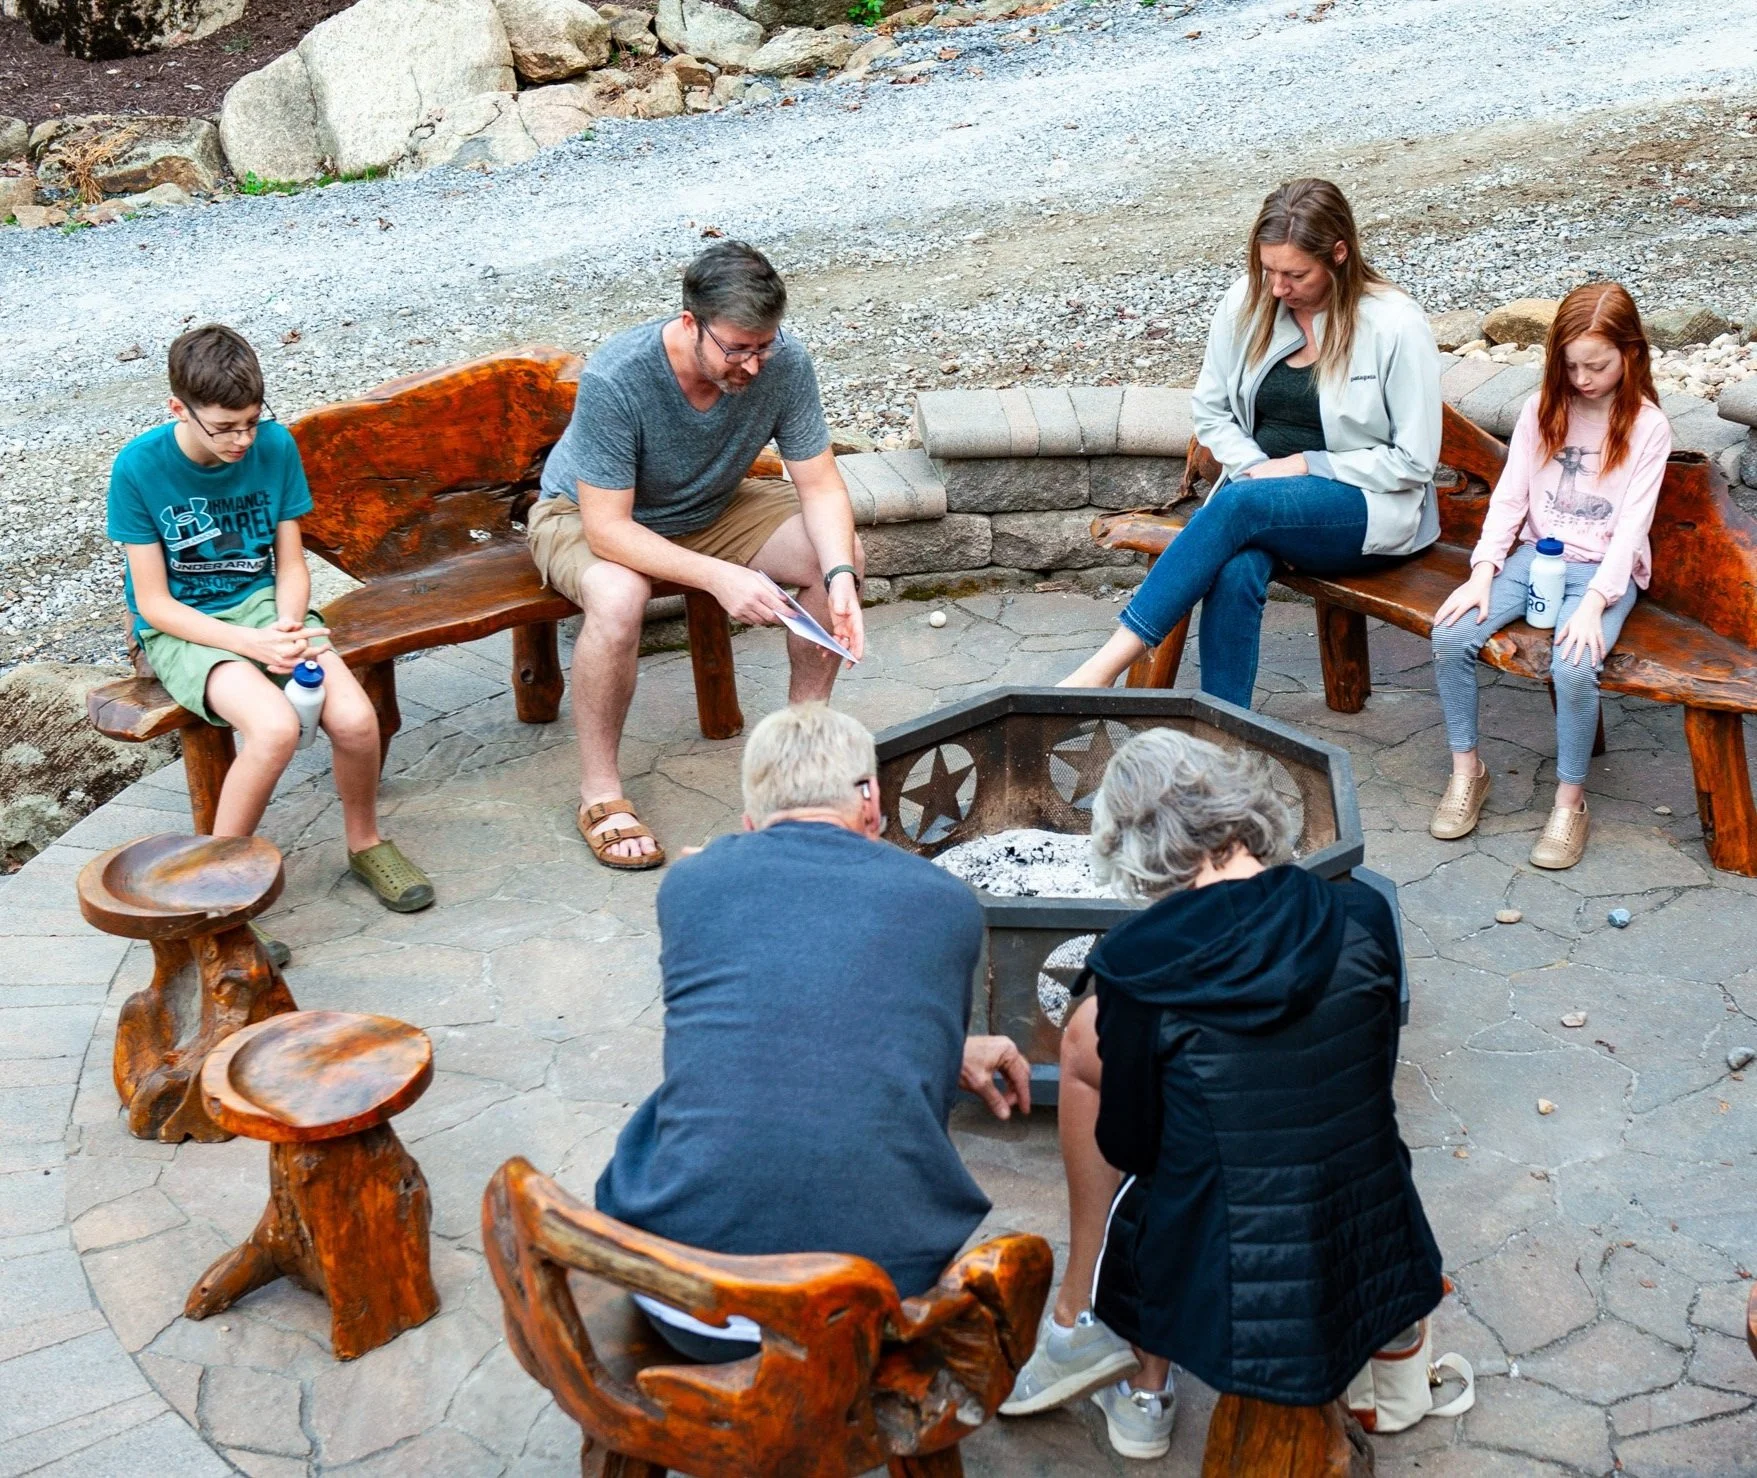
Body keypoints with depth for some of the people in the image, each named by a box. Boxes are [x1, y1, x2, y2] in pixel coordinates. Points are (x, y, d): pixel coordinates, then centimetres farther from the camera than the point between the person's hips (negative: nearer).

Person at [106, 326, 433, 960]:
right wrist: (253, 644, -23)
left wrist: (289, 631, -18)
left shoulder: (275, 445, -6)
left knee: (355, 717, -24)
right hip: (182, 627, -3)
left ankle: (365, 843, 7)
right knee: (275, 726, -33)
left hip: (264, 605, 4)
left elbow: (291, 564, 2)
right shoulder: (138, 467, -15)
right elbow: (153, 602, -12)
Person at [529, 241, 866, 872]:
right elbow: (607, 528, -35)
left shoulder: (783, 363, -24)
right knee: (619, 599, -38)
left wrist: (838, 576, -36)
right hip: (586, 515, -4)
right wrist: (720, 576, -44)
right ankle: (600, 793, -19)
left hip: (712, 508, 5)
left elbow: (821, 486, -17)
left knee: (842, 556, -17)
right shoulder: (615, 379, -36)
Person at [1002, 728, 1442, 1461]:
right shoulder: (1363, 916, -7)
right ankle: (1146, 1389, 30)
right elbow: (1371, 1073, 8)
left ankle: (1081, 1316, 25)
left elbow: (1128, 1145, -3)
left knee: (1088, 1033, 14)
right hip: (1377, 1278, 4)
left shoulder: (1138, 962, -16)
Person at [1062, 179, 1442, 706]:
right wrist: (1257, 470, -7)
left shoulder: (1395, 325, -11)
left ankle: (1107, 666, -34)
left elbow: (1413, 462, -8)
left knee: (1238, 506, -34)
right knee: (1234, 573, -33)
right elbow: (1210, 410, 11)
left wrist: (1304, 465, -13)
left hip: (1369, 510, -4)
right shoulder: (1247, 301, 1)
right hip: (1260, 493, 4)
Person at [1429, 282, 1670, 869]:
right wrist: (1482, 574, -12)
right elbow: (1509, 497, 2)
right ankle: (1467, 769, -3)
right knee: (1450, 634, -21)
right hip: (1534, 553, 4)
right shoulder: (1543, 410, 5)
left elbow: (1632, 524, -11)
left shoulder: (1647, 426, -5)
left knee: (1573, 666, -32)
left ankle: (1570, 802, -12)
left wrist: (1594, 602, -23)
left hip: (1604, 568, -4)